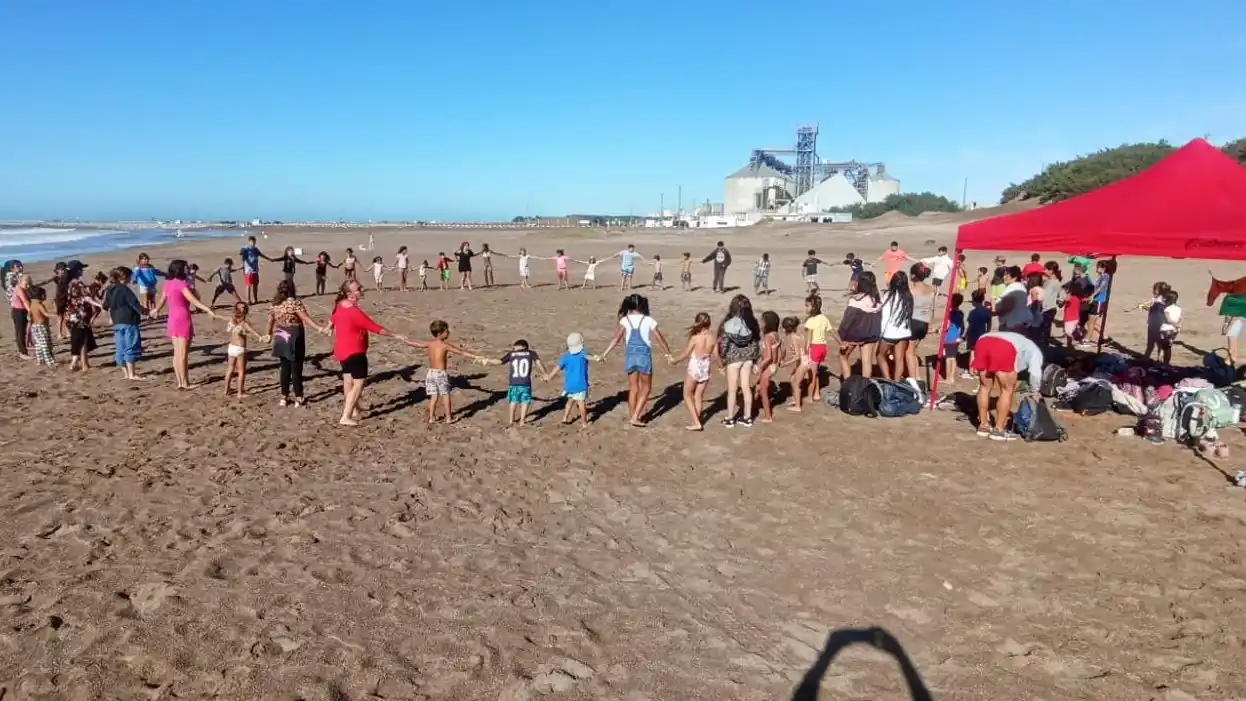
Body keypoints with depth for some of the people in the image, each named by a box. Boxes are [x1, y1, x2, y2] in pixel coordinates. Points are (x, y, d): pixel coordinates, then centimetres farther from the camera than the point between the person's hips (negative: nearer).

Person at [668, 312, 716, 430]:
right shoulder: (712, 337, -6)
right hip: (706, 370, 4)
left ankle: (697, 422, 3)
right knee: (699, 396, 18)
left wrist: (674, 360, 8)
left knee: (687, 396, 11)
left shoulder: (695, 338, -16)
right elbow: (714, 355, -1)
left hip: (694, 369, -4)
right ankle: (697, 422, 23)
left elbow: (686, 354, -9)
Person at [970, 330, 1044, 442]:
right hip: (1004, 349, -5)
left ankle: (983, 426, 28)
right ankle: (998, 430, 14)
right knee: (1007, 390, 11)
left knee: (985, 387, 22)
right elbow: (1035, 373, 9)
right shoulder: (1035, 351, 32)